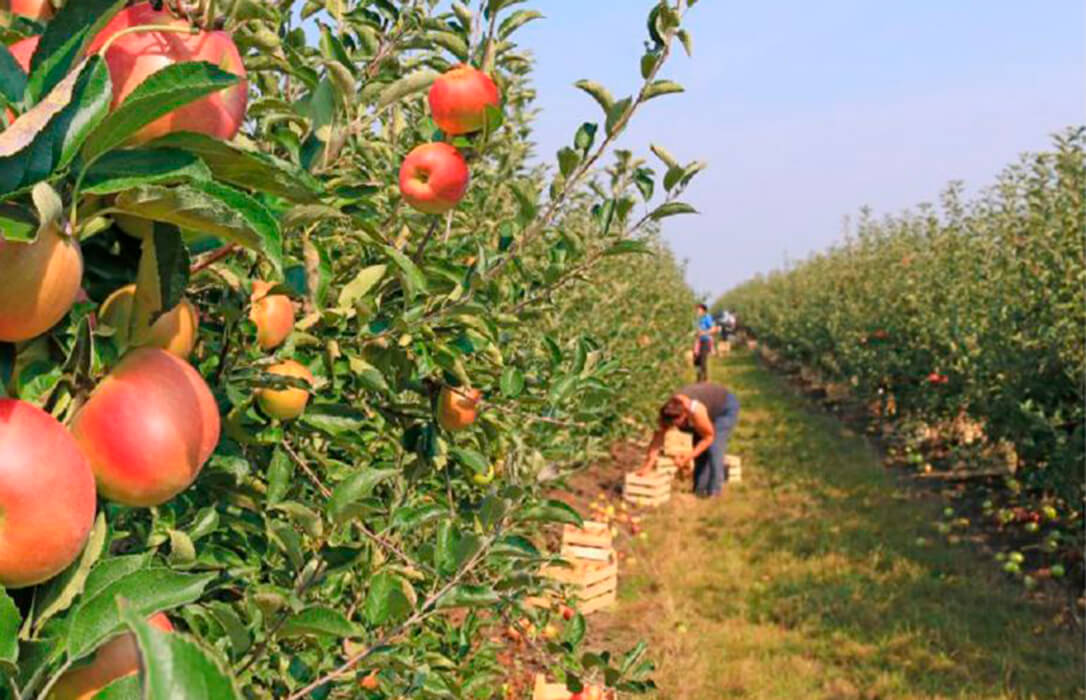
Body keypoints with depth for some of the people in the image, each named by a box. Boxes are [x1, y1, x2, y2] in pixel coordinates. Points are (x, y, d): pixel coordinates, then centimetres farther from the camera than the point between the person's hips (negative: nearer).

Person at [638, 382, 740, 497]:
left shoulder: (695, 412, -41)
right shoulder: (668, 412, -25)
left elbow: (709, 437, -26)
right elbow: (657, 439, -20)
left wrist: (689, 456, -29)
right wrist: (648, 466, -24)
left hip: (726, 407, -6)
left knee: (713, 448, -17)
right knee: (699, 447, -1)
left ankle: (714, 490, -9)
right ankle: (700, 488, 9)